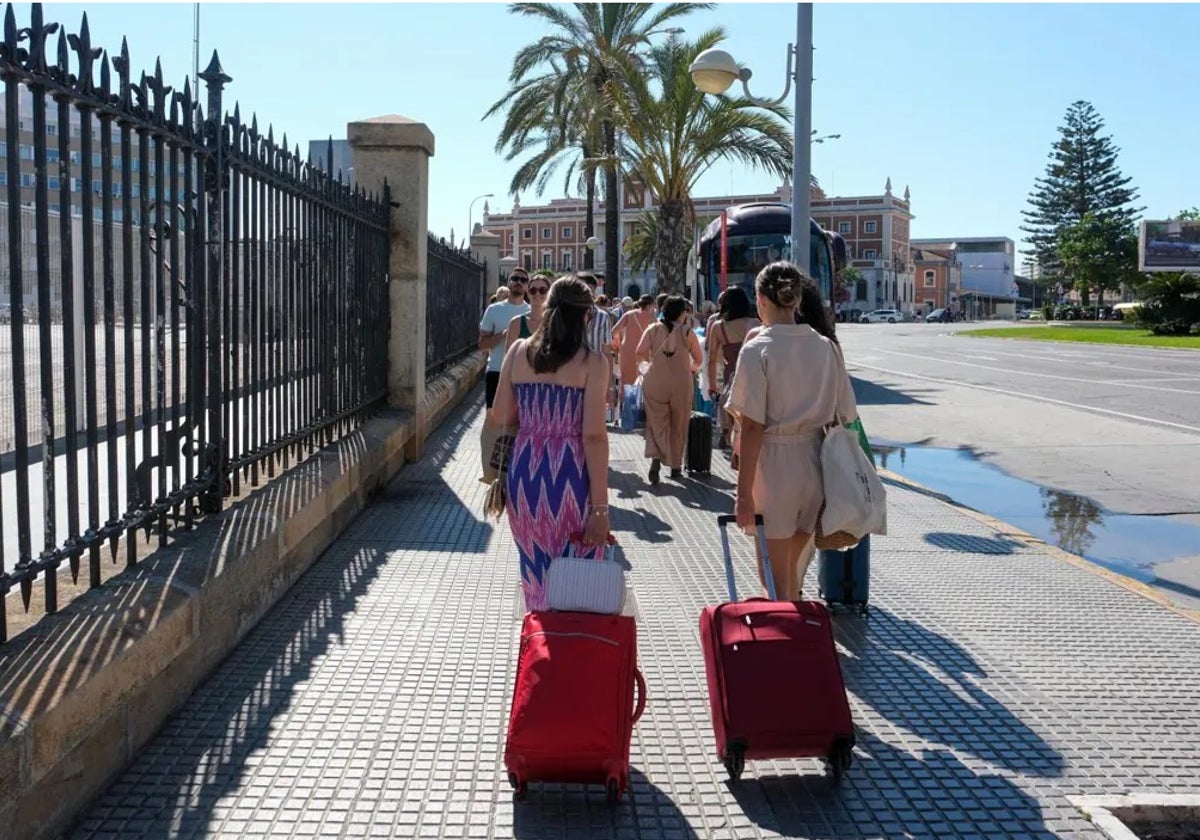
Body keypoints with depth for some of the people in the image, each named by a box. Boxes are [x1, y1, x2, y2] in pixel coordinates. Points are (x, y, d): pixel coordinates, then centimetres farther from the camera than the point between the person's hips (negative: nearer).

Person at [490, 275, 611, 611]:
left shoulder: (518, 351, 3)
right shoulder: (592, 363, -8)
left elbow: (500, 418, 6)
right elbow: (593, 435, -13)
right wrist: (600, 507, -11)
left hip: (525, 472, 4)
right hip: (571, 475, -4)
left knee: (536, 578, 18)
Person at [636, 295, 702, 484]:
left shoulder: (653, 329, -1)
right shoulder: (688, 333, -3)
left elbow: (640, 353, -9)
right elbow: (698, 359, 7)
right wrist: (691, 368, 29)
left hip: (655, 382, 1)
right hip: (681, 383, -1)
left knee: (656, 423, 7)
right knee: (678, 426, 13)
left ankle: (655, 458, -17)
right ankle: (676, 466, 22)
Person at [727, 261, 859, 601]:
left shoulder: (758, 349, -11)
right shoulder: (826, 346, 3)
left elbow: (753, 427, -14)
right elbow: (846, 416, 6)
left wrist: (744, 493, -11)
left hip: (774, 468, -5)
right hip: (815, 466, 5)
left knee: (775, 581, 6)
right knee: (793, 572, 21)